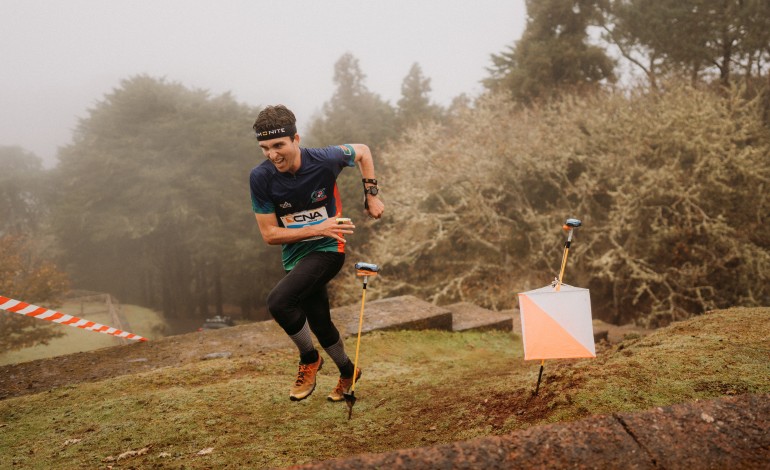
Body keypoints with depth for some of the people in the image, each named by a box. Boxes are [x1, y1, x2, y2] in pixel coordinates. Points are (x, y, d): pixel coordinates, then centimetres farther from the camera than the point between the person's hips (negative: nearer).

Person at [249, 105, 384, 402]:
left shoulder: (325, 160, -20)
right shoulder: (260, 177, -17)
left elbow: (362, 151, 2)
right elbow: (269, 234, -14)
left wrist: (371, 195, -1)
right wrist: (317, 229, -23)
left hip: (327, 249, -4)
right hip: (295, 255, 4)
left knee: (279, 301, -26)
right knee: (319, 323, 16)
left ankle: (309, 360, -1)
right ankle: (348, 372, 44)